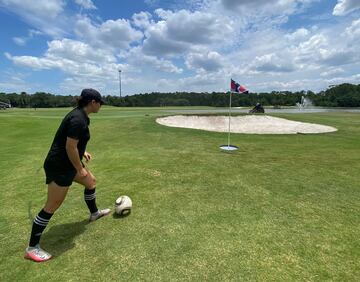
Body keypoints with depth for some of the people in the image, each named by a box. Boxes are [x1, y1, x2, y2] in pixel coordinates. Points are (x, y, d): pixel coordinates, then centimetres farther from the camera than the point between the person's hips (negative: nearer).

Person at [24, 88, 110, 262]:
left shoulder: (79, 115, 6)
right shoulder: (78, 119, -25)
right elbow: (70, 147, -25)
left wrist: (83, 152, 17)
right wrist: (80, 169, -15)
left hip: (66, 163, 10)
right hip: (59, 167, -10)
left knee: (91, 182, 23)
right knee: (52, 206, 1)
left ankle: (94, 214, 46)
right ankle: (32, 248, 18)